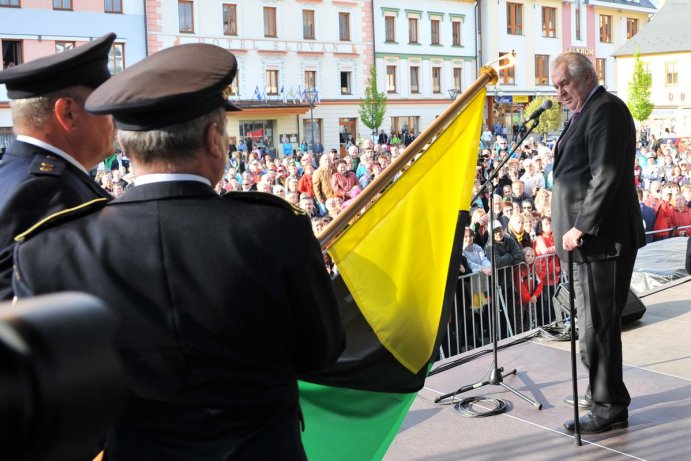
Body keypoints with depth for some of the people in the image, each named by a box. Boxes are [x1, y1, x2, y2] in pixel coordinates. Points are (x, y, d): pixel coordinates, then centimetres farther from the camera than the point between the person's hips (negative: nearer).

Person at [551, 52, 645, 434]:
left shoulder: (606, 109, -12)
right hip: (589, 236, 10)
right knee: (596, 323, 18)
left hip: (601, 237, -10)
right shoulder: (586, 113, 20)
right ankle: (600, 392, 30)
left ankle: (609, 408, 6)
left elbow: (607, 176, -22)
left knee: (597, 325, -5)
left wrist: (581, 227, -21)